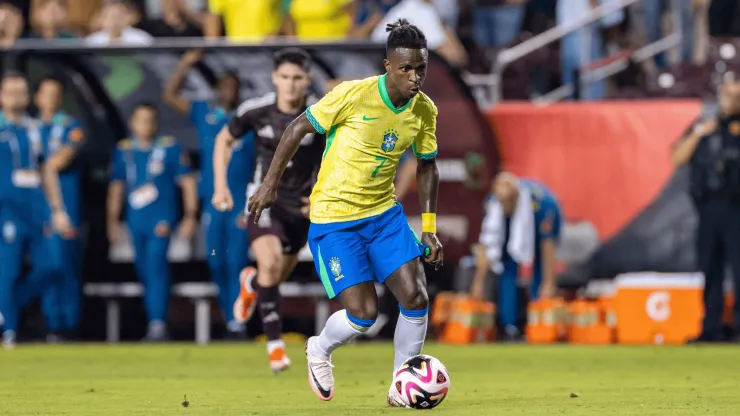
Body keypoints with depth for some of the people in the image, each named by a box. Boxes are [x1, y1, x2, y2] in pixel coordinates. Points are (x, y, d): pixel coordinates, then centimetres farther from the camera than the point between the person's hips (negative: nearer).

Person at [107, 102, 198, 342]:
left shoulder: (170, 148, -1)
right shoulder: (124, 151, 10)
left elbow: (187, 182, 3)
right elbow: (116, 187, 19)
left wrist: (190, 216, -1)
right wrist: (112, 221, 19)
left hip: (160, 220, -5)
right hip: (136, 221, 5)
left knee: (156, 267, -17)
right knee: (144, 272, 8)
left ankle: (158, 324, -21)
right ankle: (154, 324, 16)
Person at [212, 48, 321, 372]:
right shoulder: (255, 110, -12)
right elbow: (224, 139, 6)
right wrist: (220, 185, -1)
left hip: (302, 204, 2)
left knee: (278, 276, 13)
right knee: (270, 263, -26)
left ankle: (252, 282, 53)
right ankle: (275, 344, -17)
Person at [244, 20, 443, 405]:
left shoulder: (424, 110, -4)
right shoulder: (353, 95, -20)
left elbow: (427, 166, 12)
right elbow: (298, 128, -9)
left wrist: (429, 227, 7)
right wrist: (270, 184, -8)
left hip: (385, 213, 5)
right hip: (334, 217, -5)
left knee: (416, 298, -10)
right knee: (363, 313, -12)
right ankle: (319, 350, 22)